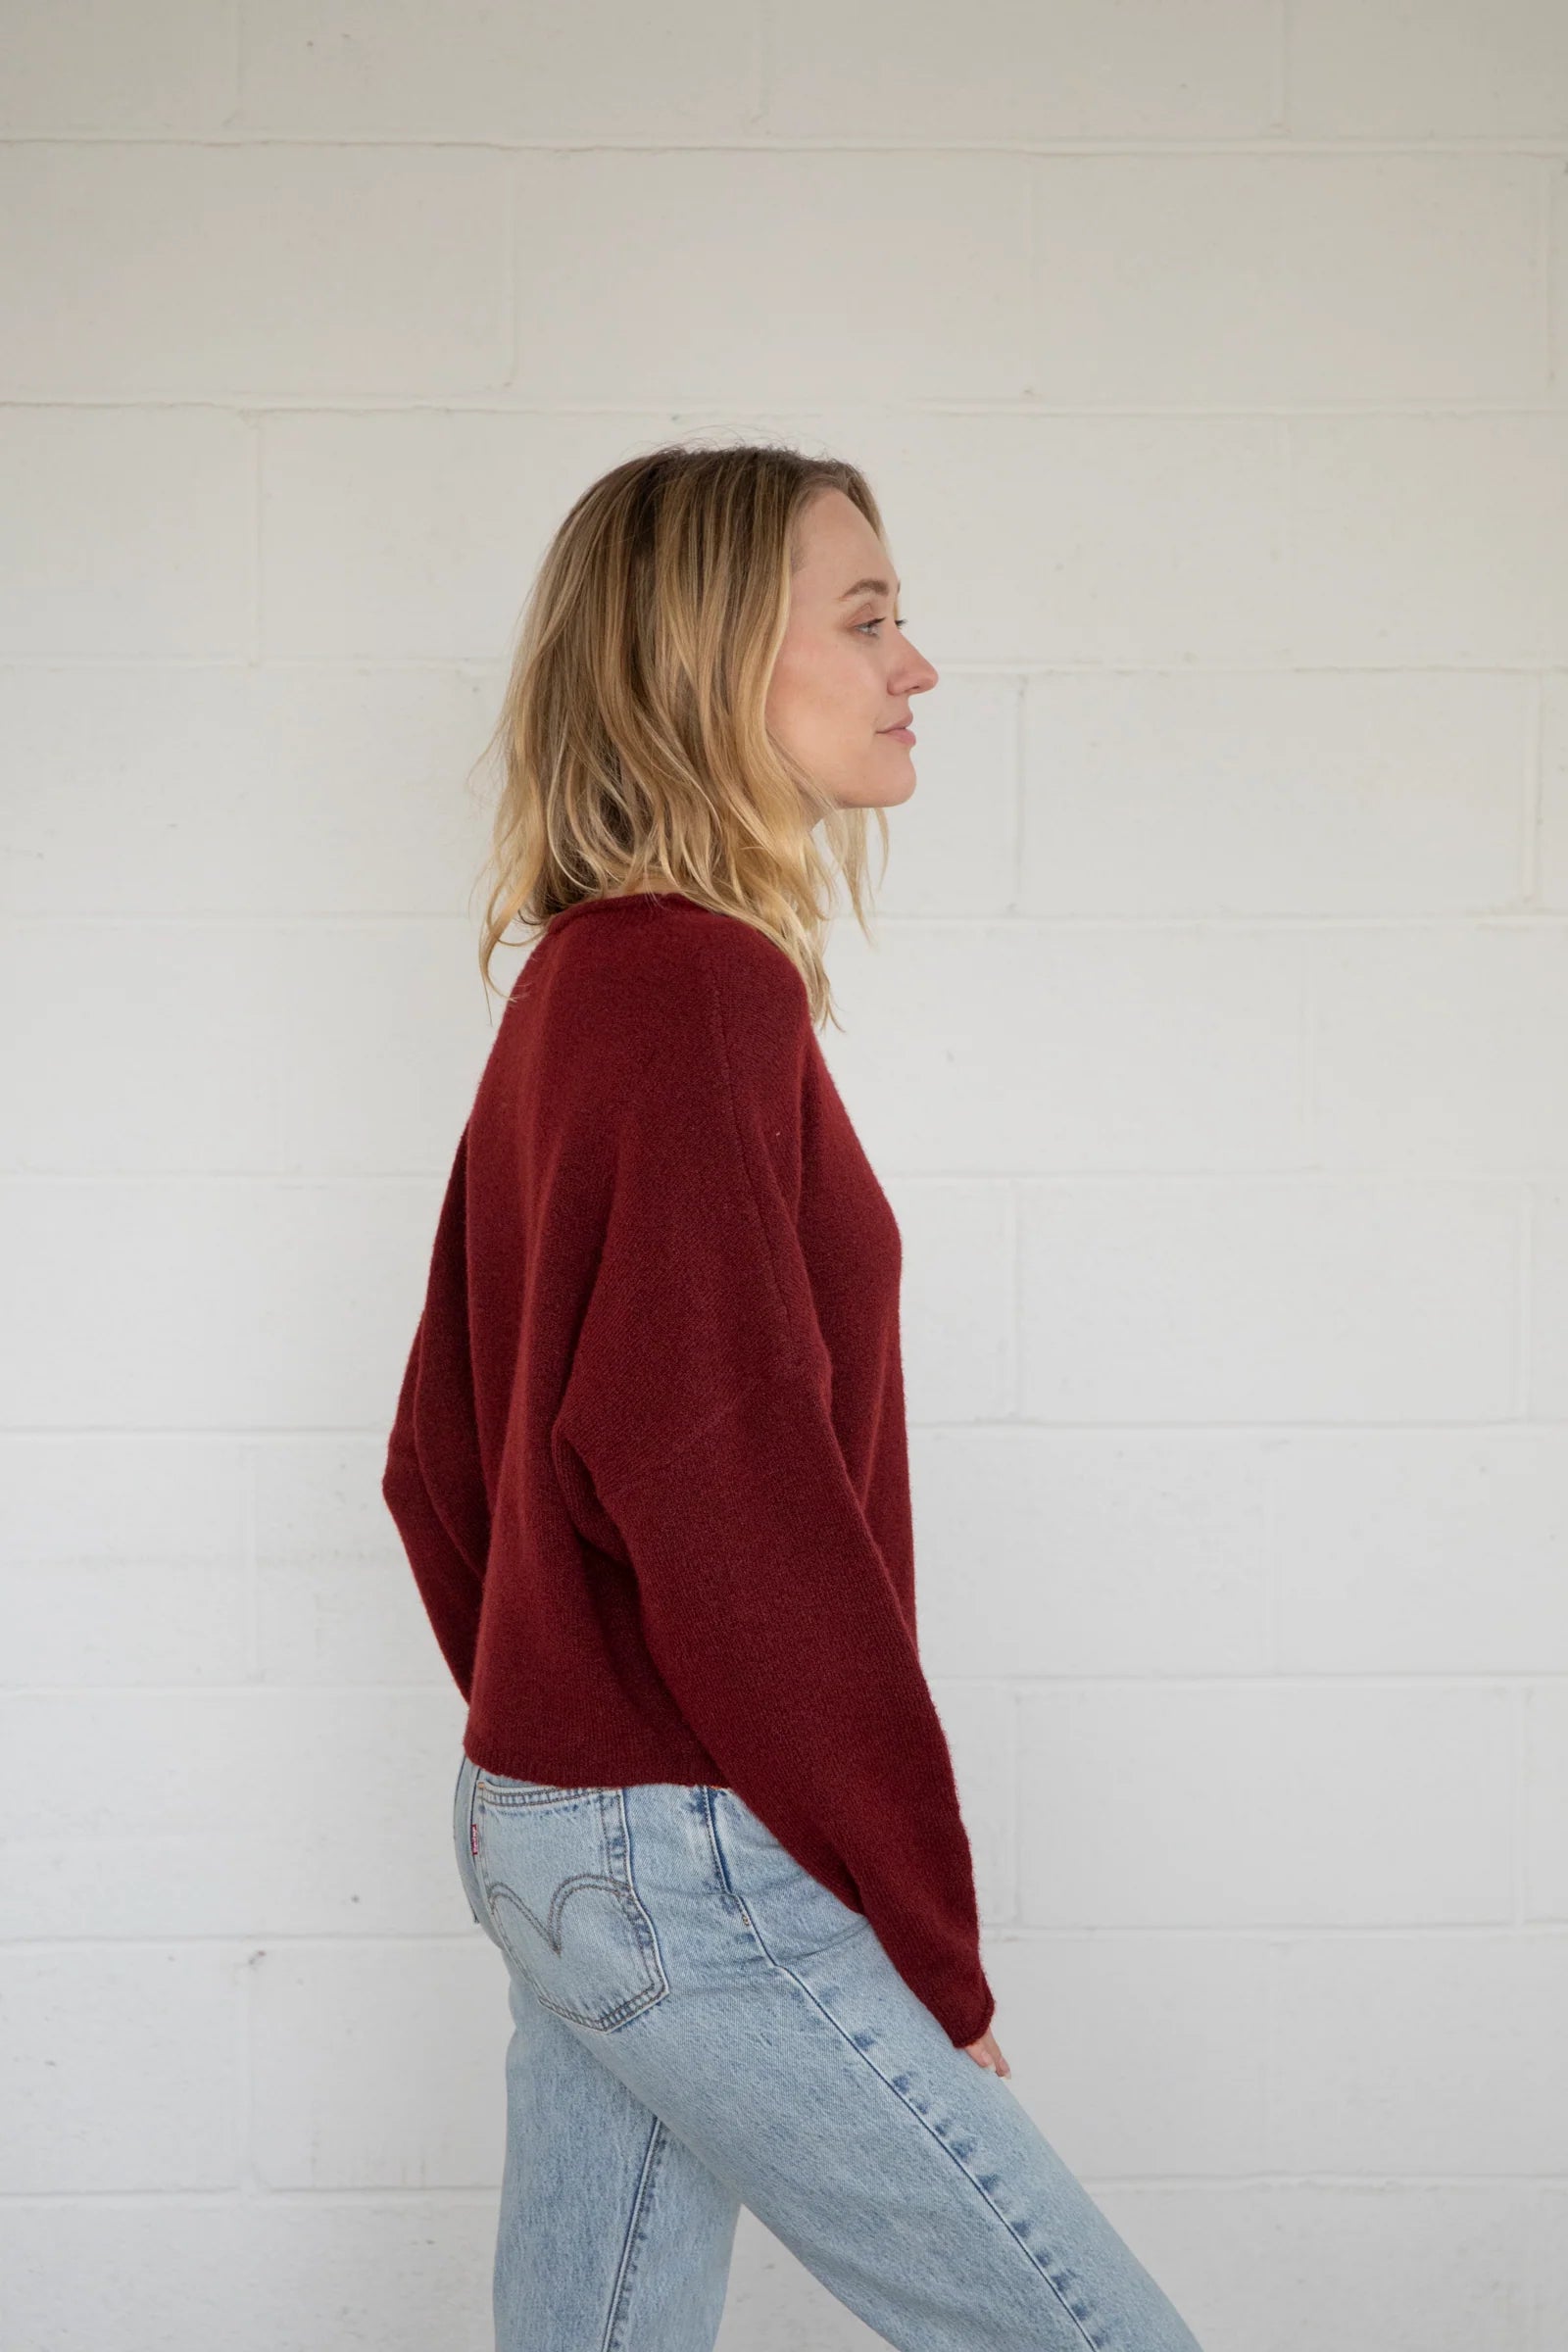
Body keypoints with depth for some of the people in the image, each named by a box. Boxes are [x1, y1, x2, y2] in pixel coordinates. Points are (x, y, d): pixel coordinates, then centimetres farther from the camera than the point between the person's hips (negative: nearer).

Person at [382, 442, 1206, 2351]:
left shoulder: (571, 990, 14)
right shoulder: (701, 983, -16)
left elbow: (439, 1466, 18)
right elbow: (730, 1491, -23)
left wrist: (559, 1749, 19)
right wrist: (927, 1943, -16)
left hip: (548, 1821, 10)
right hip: (701, 1870, -10)